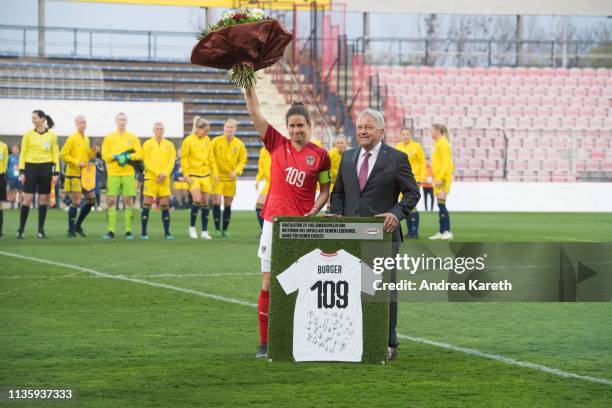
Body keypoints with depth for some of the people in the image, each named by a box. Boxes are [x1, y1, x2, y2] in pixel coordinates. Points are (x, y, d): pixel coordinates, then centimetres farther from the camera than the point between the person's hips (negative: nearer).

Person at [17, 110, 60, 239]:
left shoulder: (52, 135, 3)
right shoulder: (28, 134, 3)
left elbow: (55, 154, 6)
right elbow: (23, 153, 4)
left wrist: (56, 173, 1)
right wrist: (22, 171, -3)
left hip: (46, 168, 1)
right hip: (31, 167, -1)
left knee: (44, 199, 3)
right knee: (27, 198, -6)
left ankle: (41, 229, 11)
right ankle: (21, 229, -1)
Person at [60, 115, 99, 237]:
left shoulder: (86, 139, 14)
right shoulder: (72, 139, -8)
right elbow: (63, 155, -11)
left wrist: (94, 152, 4)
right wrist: (76, 162, -18)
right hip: (74, 174, -7)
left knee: (92, 199, 5)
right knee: (76, 202, -9)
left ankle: (78, 225, 18)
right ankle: (71, 230, 0)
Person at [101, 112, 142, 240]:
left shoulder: (133, 138, 9)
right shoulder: (109, 138, 9)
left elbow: (139, 154, 1)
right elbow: (104, 155, 1)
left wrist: (127, 157, -14)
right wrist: (116, 157, -15)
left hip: (128, 173, 0)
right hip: (113, 174, 0)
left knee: (129, 201, -1)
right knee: (111, 201, -6)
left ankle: (128, 231, 3)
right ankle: (111, 231, -4)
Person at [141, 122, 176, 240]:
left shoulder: (169, 145, 11)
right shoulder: (147, 144, 3)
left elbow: (172, 161, 4)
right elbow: (146, 162, -4)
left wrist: (164, 174, -11)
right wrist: (157, 173, -14)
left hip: (164, 179, 2)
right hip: (150, 177, -2)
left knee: (165, 205, 1)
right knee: (147, 204, -4)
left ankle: (167, 232, 5)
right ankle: (143, 232, 0)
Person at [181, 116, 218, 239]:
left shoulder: (207, 140, 7)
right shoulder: (188, 140, -7)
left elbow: (211, 157, 14)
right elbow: (184, 159, -6)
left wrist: (215, 173, 11)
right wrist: (186, 175, -10)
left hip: (205, 175, 5)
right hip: (193, 175, -5)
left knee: (205, 202, 3)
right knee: (197, 200, -17)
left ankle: (204, 231, 7)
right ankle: (192, 227, 1)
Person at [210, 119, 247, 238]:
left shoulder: (239, 144, 2)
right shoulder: (216, 141, -3)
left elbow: (243, 160, 4)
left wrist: (236, 171, -12)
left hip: (230, 178, 2)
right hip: (217, 176, -2)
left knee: (228, 204, 6)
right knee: (217, 202, -12)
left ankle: (225, 229, 16)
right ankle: (217, 229, -5)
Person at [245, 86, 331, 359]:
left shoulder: (320, 155, 1)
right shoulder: (277, 145, 4)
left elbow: (325, 190, 9)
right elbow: (254, 113, 0)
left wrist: (314, 212, -7)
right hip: (274, 222, 1)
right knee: (268, 285, -1)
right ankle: (265, 344, 3)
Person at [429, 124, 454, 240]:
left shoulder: (443, 144, -11)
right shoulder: (437, 144, 17)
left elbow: (445, 163, -17)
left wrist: (440, 178, -22)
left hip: (443, 178, -9)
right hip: (438, 178, 9)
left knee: (441, 203, -13)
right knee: (440, 205, 8)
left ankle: (447, 232, -15)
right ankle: (442, 232, 10)